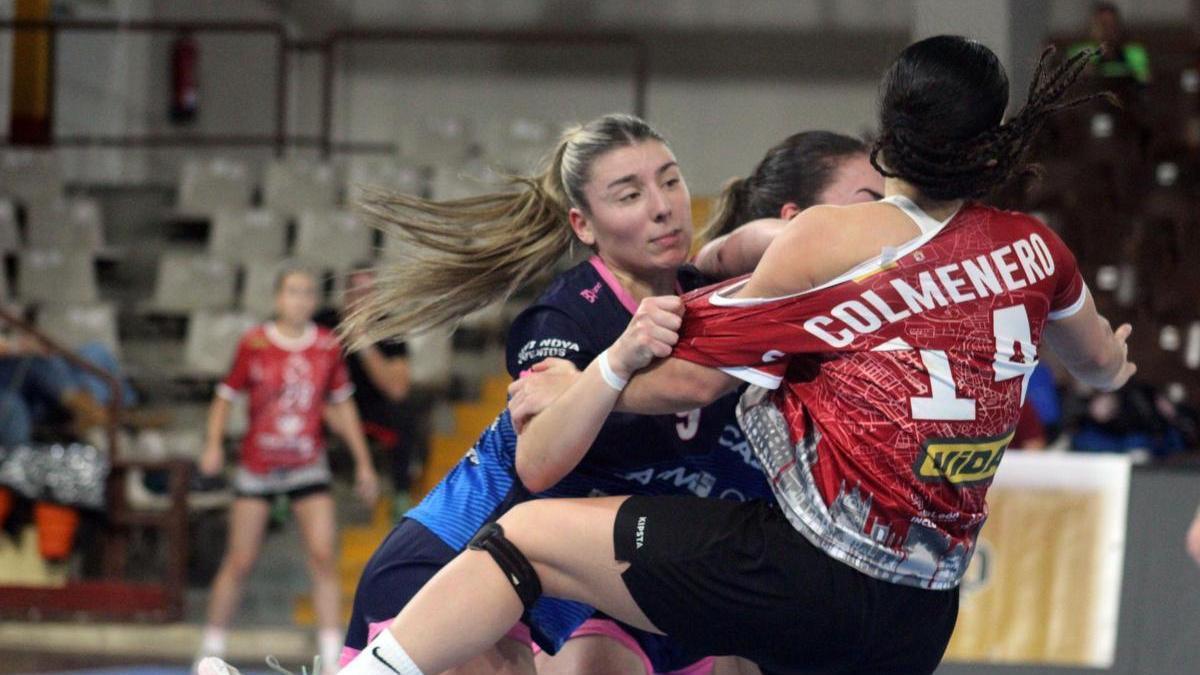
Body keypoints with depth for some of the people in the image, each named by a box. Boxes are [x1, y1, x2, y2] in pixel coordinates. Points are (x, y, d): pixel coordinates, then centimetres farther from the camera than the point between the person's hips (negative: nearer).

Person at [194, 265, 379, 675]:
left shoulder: (328, 347, -1)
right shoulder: (254, 345, -8)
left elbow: (343, 405, 10)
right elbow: (226, 397, -1)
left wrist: (363, 463, 11)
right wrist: (213, 445, -16)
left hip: (308, 467, 2)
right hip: (257, 467, -2)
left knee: (323, 557, -9)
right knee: (240, 562, 1)